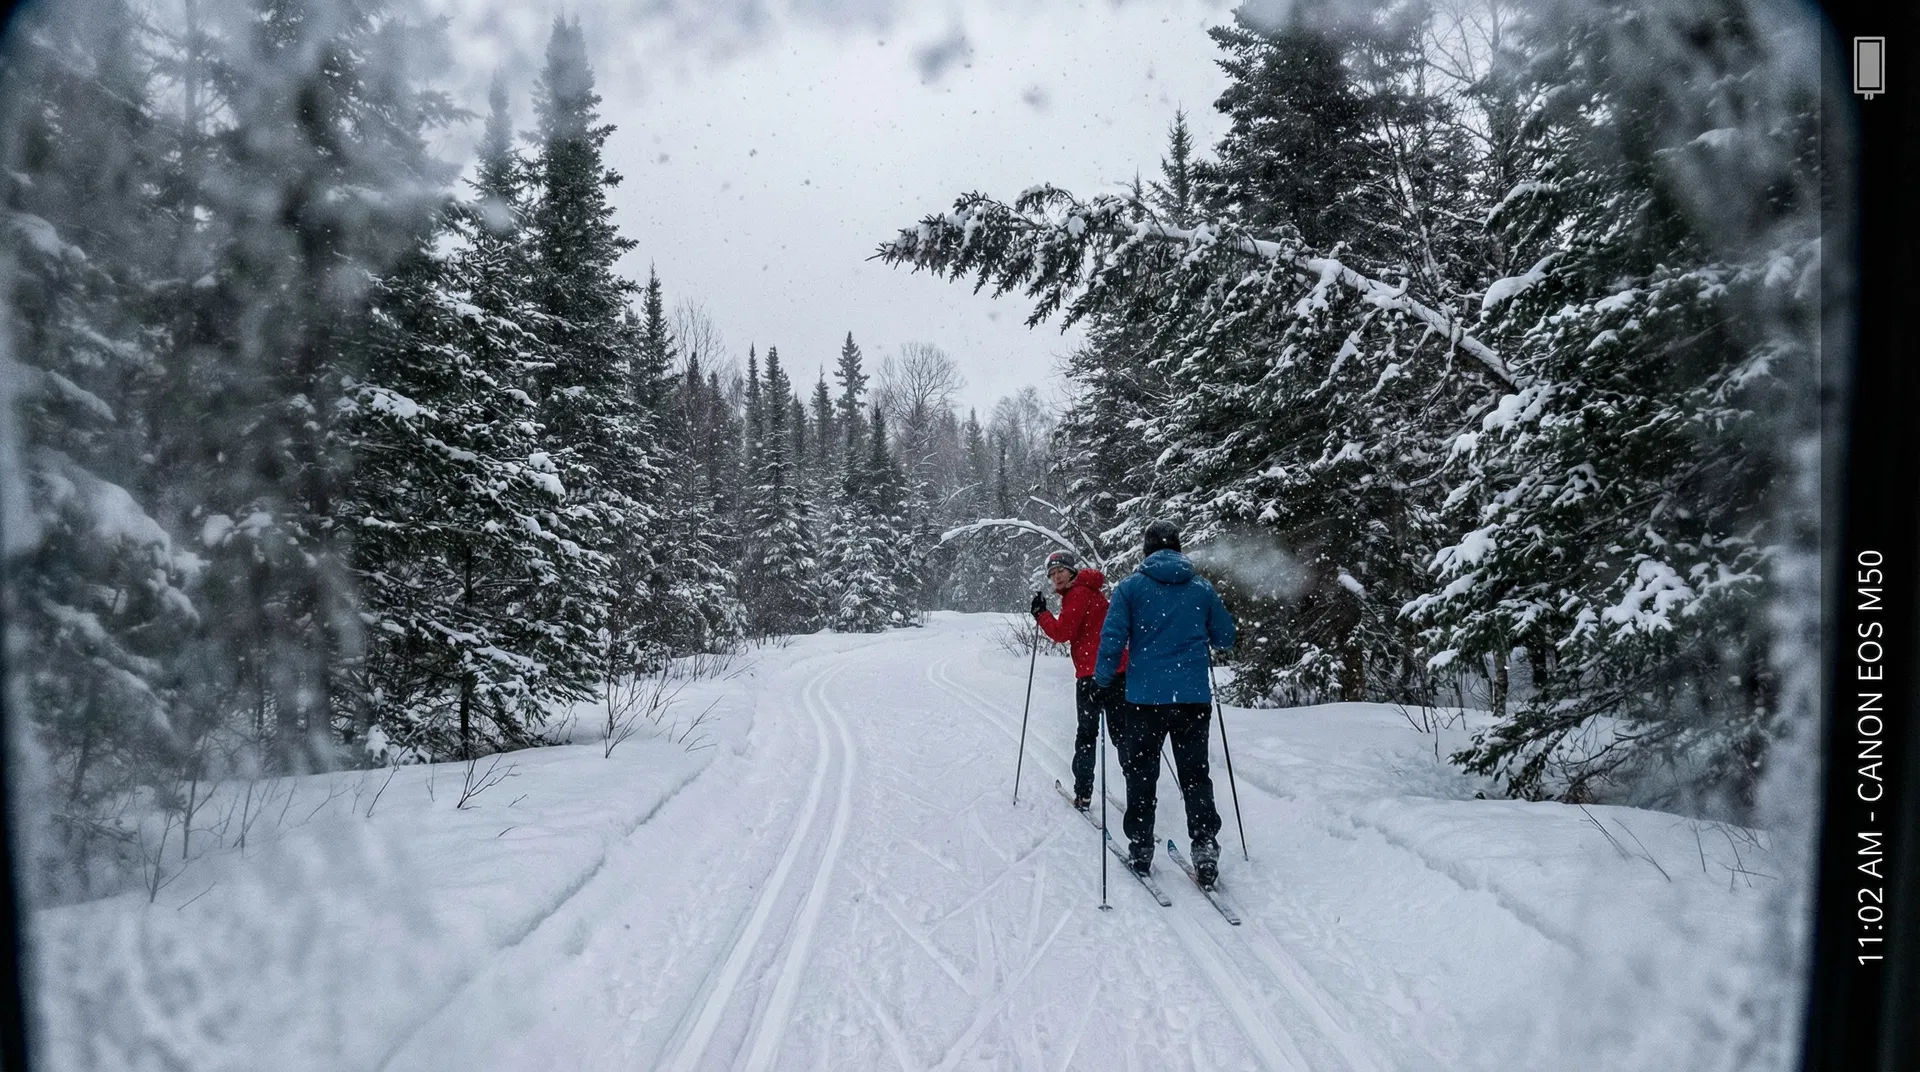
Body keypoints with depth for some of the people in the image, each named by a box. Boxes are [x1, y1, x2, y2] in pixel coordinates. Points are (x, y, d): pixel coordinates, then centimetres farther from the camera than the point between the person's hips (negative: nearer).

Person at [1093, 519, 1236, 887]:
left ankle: (1140, 849, 16)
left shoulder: (1130, 587, -2)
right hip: (1194, 697, 2)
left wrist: (1102, 680, 3)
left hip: (1144, 697, -2)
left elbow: (1112, 638, -9)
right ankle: (1205, 848, 2)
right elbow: (1225, 637, 10)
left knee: (1141, 774, 12)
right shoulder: (1202, 588, 5)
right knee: (1195, 775, 11)